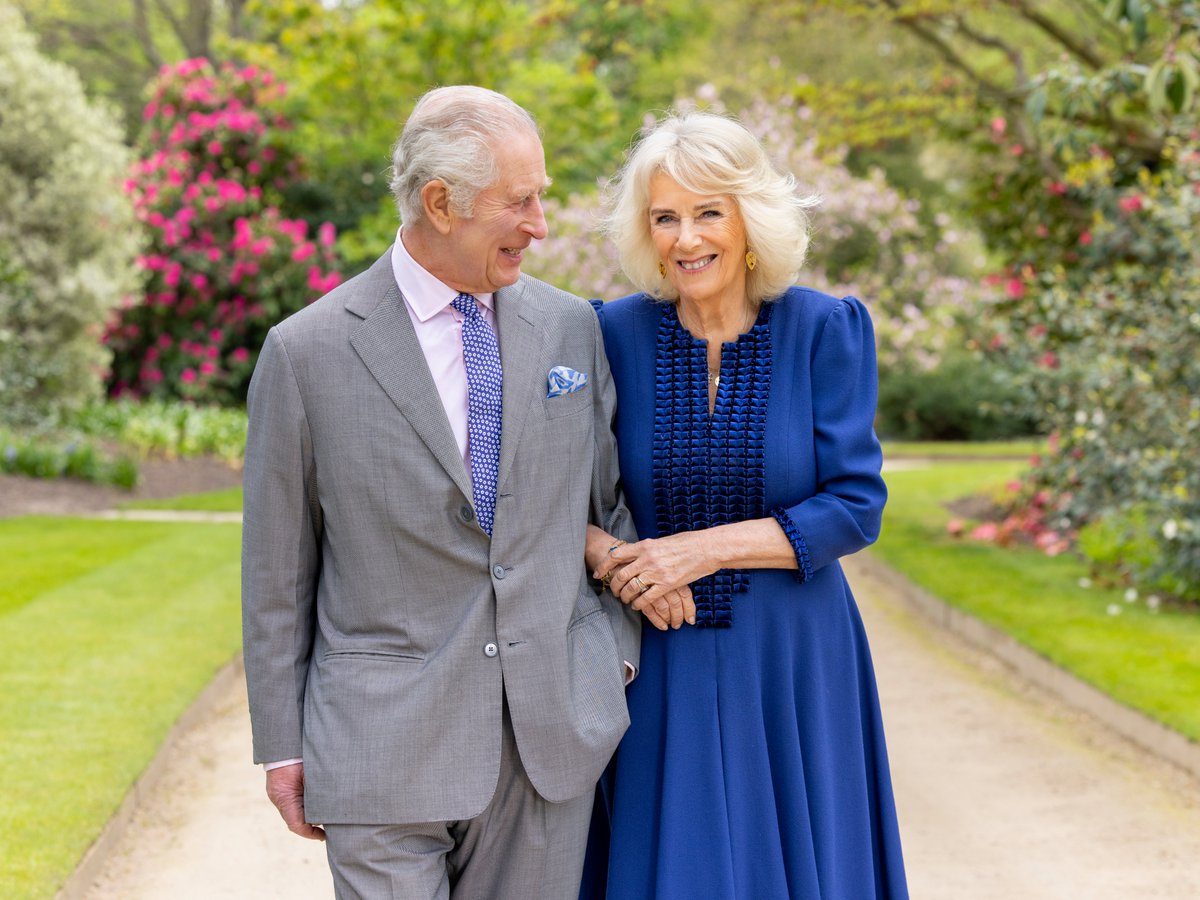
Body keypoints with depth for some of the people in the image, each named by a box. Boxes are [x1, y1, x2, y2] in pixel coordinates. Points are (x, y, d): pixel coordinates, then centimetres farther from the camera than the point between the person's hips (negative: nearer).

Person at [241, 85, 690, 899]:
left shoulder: (572, 327, 6)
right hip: (386, 747, -3)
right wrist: (282, 744, 2)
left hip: (553, 737, 3)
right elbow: (276, 570, 0)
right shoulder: (308, 352, -5)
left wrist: (618, 648, 9)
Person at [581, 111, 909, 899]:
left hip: (791, 664, 0)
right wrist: (605, 554, -18)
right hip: (658, 666, 1)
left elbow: (856, 506, -9)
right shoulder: (616, 333, -2)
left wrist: (704, 548, -17)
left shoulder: (824, 329, -5)